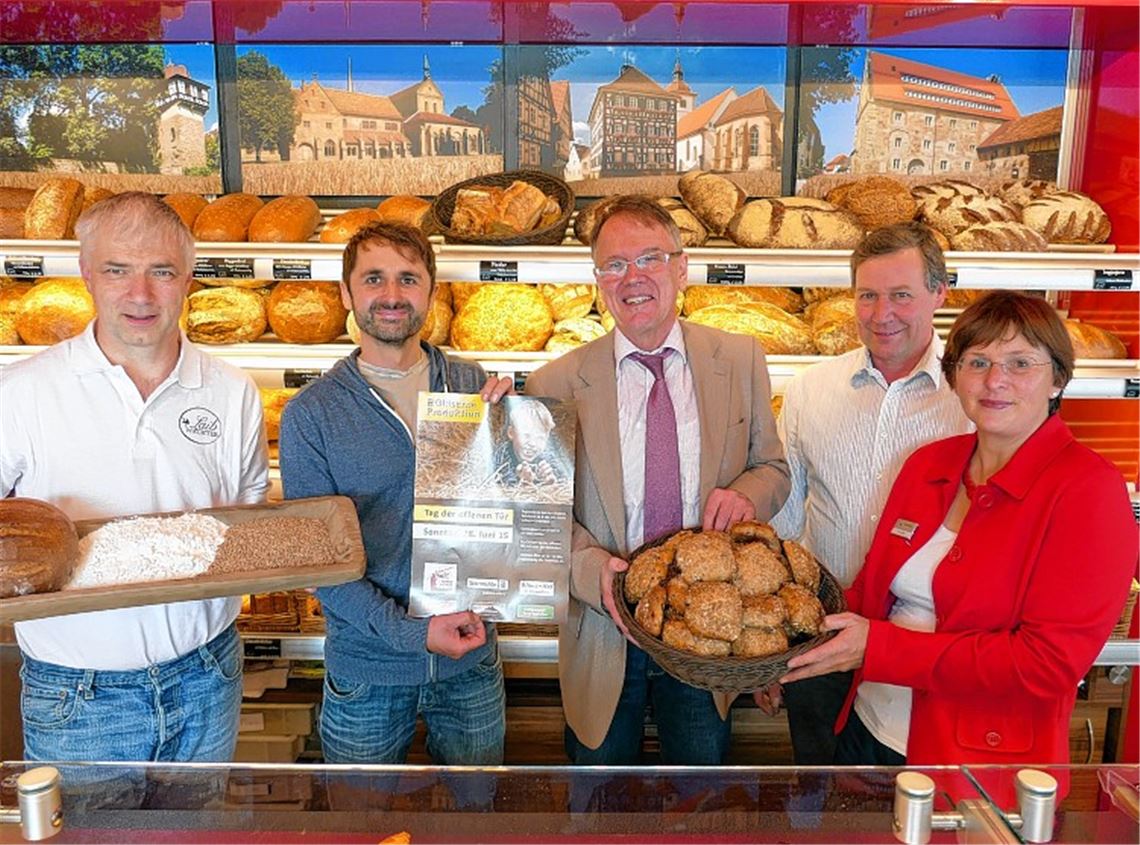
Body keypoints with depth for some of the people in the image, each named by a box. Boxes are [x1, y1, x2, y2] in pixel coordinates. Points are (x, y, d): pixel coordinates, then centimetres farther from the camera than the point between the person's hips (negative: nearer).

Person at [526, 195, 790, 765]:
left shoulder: (740, 361, -3)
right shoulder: (556, 385, -9)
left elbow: (772, 468, 6)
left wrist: (745, 495, -17)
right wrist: (592, 569, -22)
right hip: (603, 634, -1)